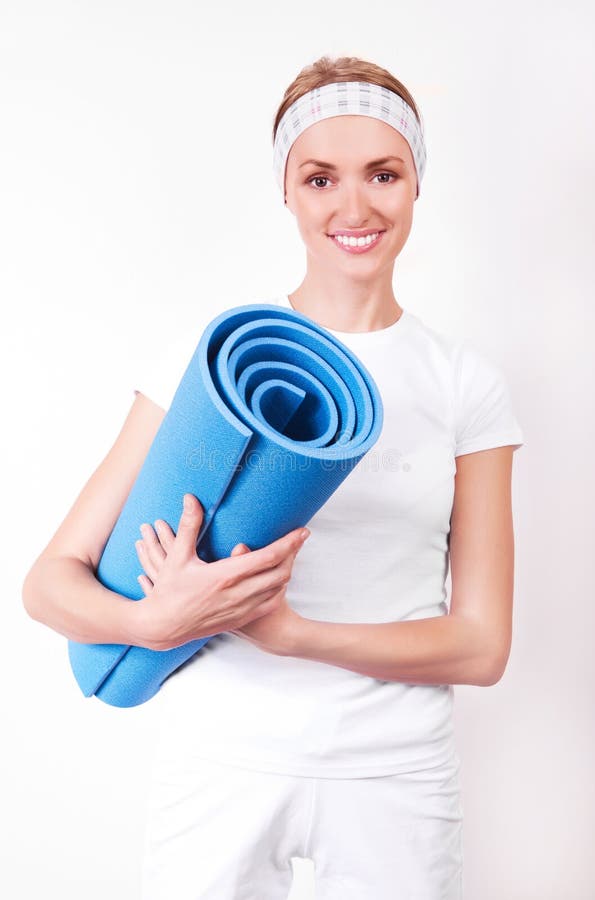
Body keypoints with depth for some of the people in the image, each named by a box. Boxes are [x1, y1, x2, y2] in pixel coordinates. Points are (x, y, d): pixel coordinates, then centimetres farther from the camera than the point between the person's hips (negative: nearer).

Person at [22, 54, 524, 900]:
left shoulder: (466, 382, -2)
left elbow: (480, 645, -5)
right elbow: (50, 582, -5)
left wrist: (284, 629, -18)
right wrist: (159, 620, -26)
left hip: (395, 774, 1)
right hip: (220, 763, 0)